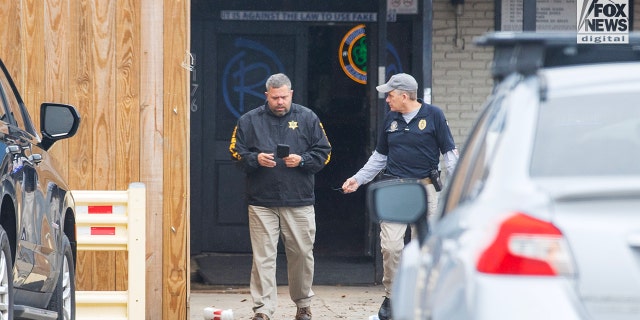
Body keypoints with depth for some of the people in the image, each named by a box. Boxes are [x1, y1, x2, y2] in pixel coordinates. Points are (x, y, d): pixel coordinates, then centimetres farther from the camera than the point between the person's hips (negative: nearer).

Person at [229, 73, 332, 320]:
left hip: (300, 202, 1)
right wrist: (255, 159, -14)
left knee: (302, 253, 7)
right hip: (261, 202, -1)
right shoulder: (249, 121, 5)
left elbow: (324, 152, 6)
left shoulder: (307, 118, 6)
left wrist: (302, 160, -11)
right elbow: (236, 153, 5)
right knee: (263, 256, -4)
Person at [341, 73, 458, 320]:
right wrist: (358, 179, 17)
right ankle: (391, 296, 4)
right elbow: (380, 155, 22)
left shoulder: (433, 115, 0)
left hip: (426, 188, -3)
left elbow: (449, 153, 1)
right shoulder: (391, 118, 12)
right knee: (391, 244, -8)